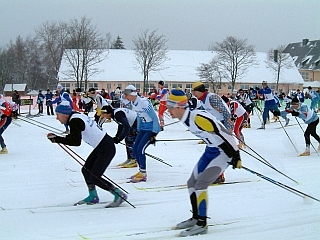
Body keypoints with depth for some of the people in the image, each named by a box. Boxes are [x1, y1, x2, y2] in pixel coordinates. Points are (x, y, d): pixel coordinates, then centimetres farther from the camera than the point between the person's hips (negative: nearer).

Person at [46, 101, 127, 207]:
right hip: (100, 147, 10)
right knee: (86, 170, 15)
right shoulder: (77, 116, 9)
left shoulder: (75, 121, -20)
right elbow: (75, 136, 17)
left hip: (106, 149, -10)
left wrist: (57, 139, -24)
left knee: (94, 178, -9)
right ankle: (93, 196, 27)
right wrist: (57, 138, 5)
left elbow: (76, 141, -30)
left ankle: (119, 195, -1)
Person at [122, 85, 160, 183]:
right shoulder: (133, 103, 1)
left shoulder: (144, 103, -25)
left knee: (140, 149, -13)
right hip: (144, 127, 9)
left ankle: (143, 175, -3)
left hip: (152, 127, -9)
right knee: (135, 148, 5)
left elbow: (155, 118, -21)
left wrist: (154, 134, -20)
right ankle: (141, 171, 18)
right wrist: (139, 130, 18)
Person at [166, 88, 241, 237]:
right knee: (192, 183, 11)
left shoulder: (198, 118, -29)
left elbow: (224, 134, -27)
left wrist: (235, 156, -22)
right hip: (210, 151, 10)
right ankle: (196, 218, 25)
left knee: (200, 184, -15)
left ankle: (202, 224, -6)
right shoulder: (186, 119, 0)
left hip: (223, 152, -10)